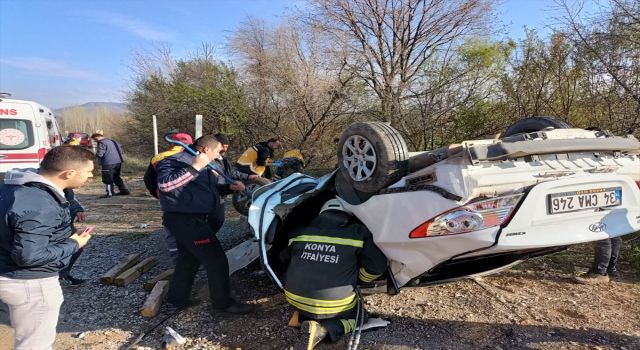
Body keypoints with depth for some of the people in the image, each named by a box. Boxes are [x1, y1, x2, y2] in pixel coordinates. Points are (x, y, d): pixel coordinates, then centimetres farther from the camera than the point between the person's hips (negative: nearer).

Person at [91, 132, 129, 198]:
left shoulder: (102, 143, -10)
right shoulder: (112, 141, 17)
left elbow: (99, 154, -16)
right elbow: (120, 151, 23)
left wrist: (95, 153, 6)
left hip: (108, 164, -9)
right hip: (118, 162, 9)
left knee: (107, 179, 0)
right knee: (116, 177, 19)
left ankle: (110, 193, 2)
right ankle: (124, 190, 18)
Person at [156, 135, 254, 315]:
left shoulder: (202, 165, 15)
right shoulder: (176, 160, -17)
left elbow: (208, 188, 25)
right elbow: (164, 184, -33)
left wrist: (229, 187, 7)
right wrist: (194, 168, -35)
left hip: (191, 219, 11)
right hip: (183, 219, -11)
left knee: (189, 259, 22)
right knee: (216, 259, -6)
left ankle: (178, 298, 37)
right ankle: (223, 302, 7)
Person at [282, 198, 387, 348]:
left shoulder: (301, 232, 5)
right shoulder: (358, 233, -5)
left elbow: (285, 257, 20)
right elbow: (378, 266, -7)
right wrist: (361, 278, 13)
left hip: (296, 300, 5)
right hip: (334, 305, -5)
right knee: (358, 314, 22)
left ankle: (302, 316, 6)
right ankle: (326, 328, -4)